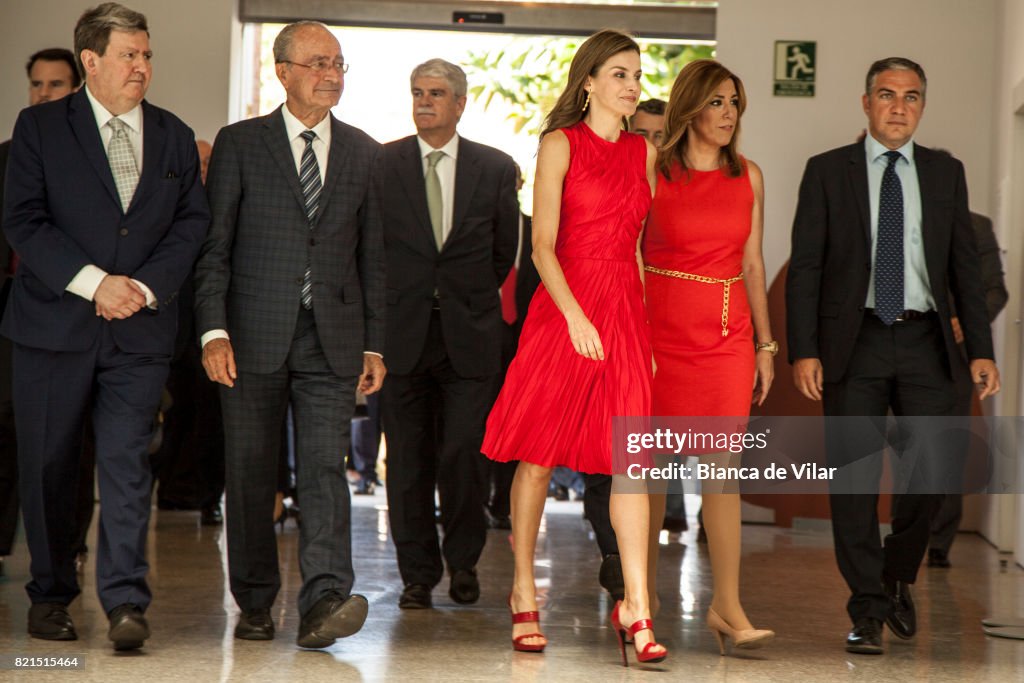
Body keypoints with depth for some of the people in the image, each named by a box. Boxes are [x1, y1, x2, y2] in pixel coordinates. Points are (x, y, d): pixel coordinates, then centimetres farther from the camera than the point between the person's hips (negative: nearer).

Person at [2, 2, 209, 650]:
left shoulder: (175, 137, 12)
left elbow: (192, 224, 9)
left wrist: (145, 287, -7)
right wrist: (93, 282, -14)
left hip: (140, 328, 1)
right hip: (54, 324, -1)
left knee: (127, 461, -8)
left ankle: (126, 602, -10)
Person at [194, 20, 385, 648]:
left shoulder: (364, 154, 11)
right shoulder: (239, 144, 4)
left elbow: (372, 257, 12)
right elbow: (213, 246, 0)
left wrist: (374, 344, 8)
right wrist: (214, 330, -10)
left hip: (332, 338, 1)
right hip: (254, 337, -1)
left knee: (326, 467, -11)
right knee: (251, 475, 5)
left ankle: (325, 600, -18)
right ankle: (255, 603, 17)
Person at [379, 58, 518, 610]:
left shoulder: (496, 169, 5)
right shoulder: (380, 164, 4)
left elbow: (505, 251, 13)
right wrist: (392, 302, 8)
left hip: (469, 335, 0)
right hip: (403, 331, 1)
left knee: (463, 453, -5)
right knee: (408, 459, 2)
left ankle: (463, 562, 16)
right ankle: (418, 572, 13)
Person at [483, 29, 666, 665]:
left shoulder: (644, 152, 14)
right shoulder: (561, 144, 0)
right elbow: (542, 246, -6)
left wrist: (645, 323, 10)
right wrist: (576, 317, -17)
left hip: (625, 312, 4)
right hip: (562, 310, -4)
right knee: (538, 457, 2)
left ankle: (636, 606, -5)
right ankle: (524, 595, 14)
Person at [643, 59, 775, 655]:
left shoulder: (749, 176, 9)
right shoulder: (654, 173, -2)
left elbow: (753, 264, 13)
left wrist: (766, 344, 10)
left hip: (728, 331, 3)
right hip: (662, 325, -2)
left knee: (723, 466, -3)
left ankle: (727, 605, -3)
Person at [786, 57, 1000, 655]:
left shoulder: (946, 173, 10)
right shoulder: (828, 171, 3)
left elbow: (965, 266, 10)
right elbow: (805, 267, 0)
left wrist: (981, 351, 2)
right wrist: (804, 351, -9)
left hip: (926, 342, 2)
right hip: (854, 342, -2)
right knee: (854, 476, -2)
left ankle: (897, 580, 27)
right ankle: (868, 609, 7)